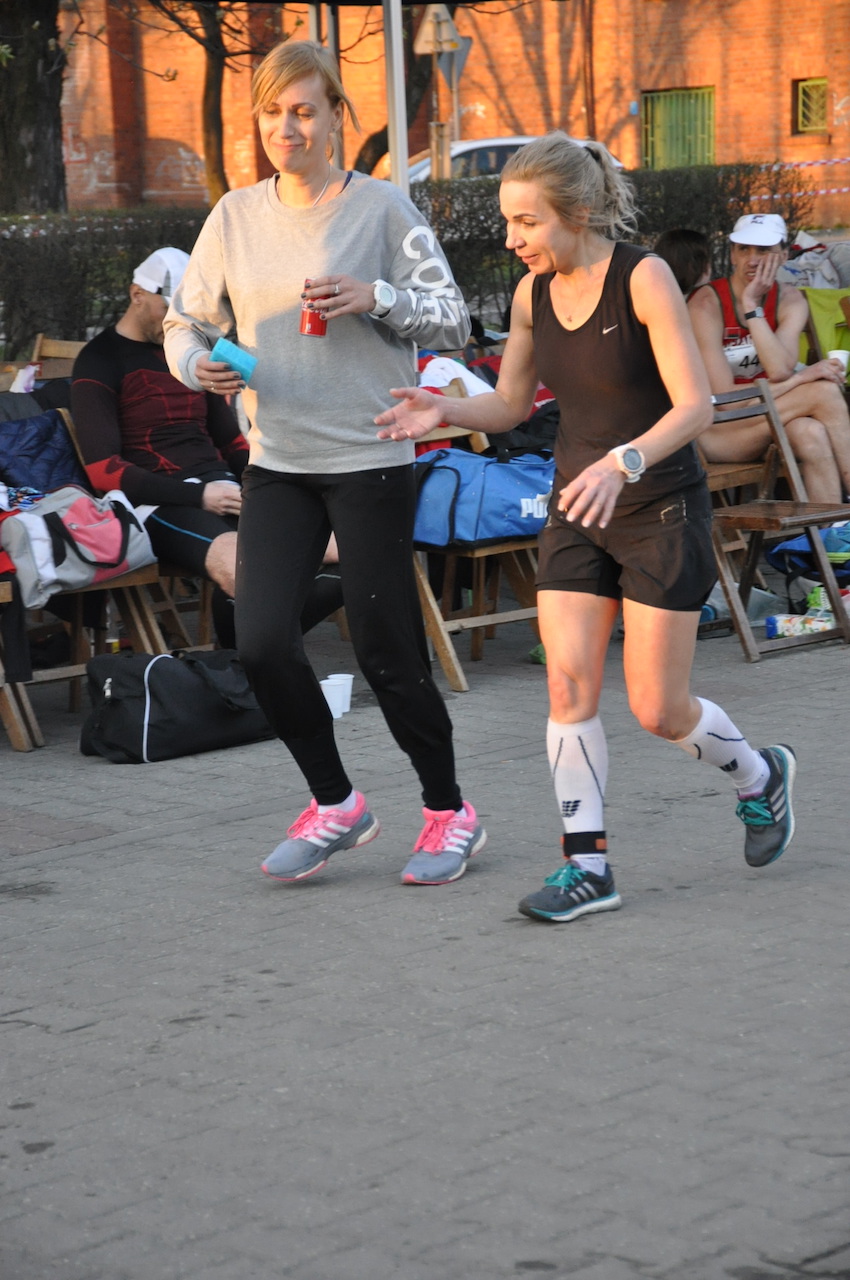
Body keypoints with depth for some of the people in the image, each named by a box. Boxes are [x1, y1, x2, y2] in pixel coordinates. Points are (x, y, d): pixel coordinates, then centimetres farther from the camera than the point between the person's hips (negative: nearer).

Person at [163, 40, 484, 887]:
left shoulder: (381, 208, -3)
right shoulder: (235, 217, 7)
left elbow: (453, 322, -2)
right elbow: (185, 322, 14)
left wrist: (375, 296, -19)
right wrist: (200, 366, -8)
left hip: (370, 460, -4)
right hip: (276, 464, 4)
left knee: (386, 651, -2)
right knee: (261, 639, -8)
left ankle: (448, 811, 20)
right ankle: (334, 804, 14)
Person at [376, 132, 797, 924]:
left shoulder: (643, 278, -17)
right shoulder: (532, 294, 1)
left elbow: (694, 406, -21)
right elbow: (510, 406, 10)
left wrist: (621, 464, -37)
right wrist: (442, 411, -10)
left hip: (662, 511, -5)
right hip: (576, 512, 5)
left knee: (658, 709, -1)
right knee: (569, 685, -7)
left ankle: (759, 777, 29)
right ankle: (587, 864, 1)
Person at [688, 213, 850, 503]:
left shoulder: (789, 301, 1)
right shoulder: (707, 303, -15)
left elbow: (780, 371, -19)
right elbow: (723, 396, -20)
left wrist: (752, 306, -20)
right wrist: (804, 377, -18)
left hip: (766, 421, 5)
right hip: (712, 433, -5)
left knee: (810, 433, -32)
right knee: (823, 392, -24)